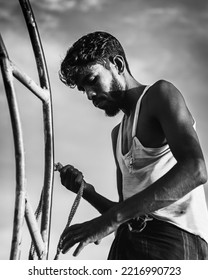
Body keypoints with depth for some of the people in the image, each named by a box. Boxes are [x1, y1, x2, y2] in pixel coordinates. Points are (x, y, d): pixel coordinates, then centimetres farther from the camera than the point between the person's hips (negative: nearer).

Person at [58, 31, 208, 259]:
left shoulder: (160, 95, 4)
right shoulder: (117, 134, 29)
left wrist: (110, 219, -21)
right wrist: (86, 191, 10)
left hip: (173, 238, -7)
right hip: (127, 240, 8)